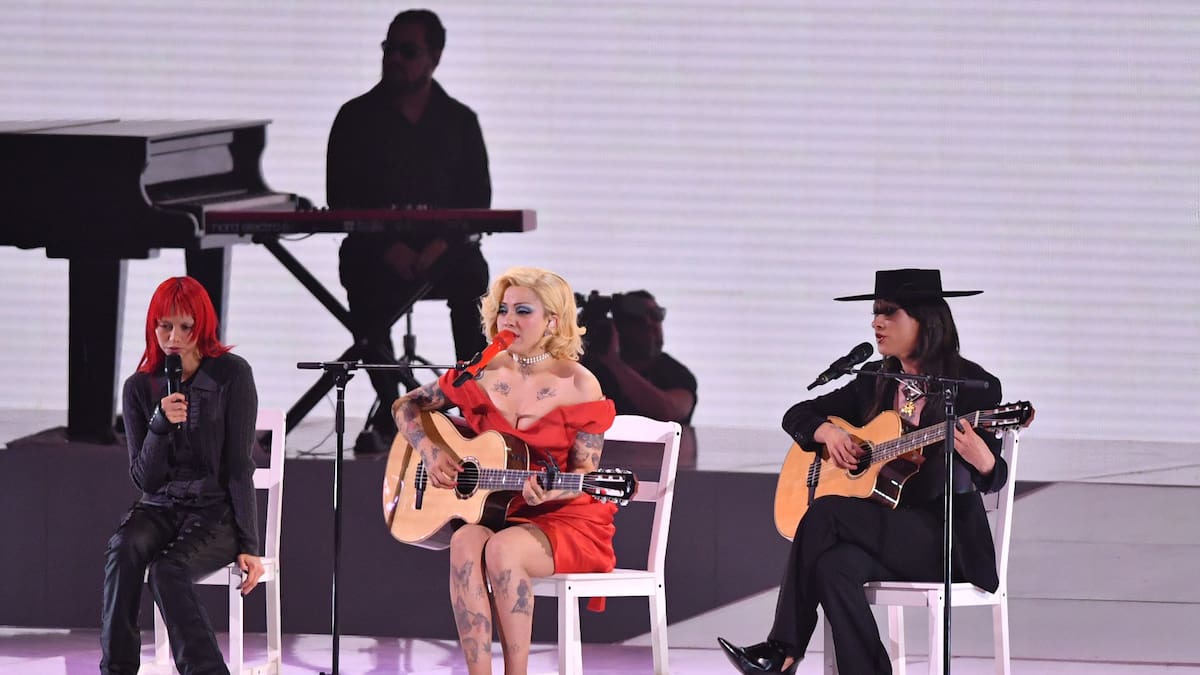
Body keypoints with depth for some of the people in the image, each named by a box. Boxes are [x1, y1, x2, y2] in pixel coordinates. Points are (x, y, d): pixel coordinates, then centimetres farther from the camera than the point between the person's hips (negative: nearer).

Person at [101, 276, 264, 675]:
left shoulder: (232, 375, -6)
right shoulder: (140, 388, 4)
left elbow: (239, 466, -7)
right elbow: (145, 479, 0)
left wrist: (248, 545, -11)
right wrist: (161, 424, -18)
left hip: (217, 511, -3)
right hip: (161, 508, 3)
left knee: (166, 570, -33)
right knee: (124, 550, -31)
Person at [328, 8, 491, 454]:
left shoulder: (459, 121, 13)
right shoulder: (357, 118, 9)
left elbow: (477, 198, 6)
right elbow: (341, 199, 1)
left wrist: (441, 244, -13)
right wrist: (387, 248, -14)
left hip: (441, 248, 1)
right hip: (375, 247, -1)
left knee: (472, 276, -33)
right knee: (367, 284, -35)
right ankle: (387, 413, -25)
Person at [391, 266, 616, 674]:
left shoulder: (578, 386, -7)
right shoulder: (483, 374, 5)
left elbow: (584, 470, -6)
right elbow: (407, 406, 14)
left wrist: (553, 490, -27)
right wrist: (430, 452, -4)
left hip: (564, 518, -3)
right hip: (491, 512, 3)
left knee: (502, 548, -35)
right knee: (466, 544, -32)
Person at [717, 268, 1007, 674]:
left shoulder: (974, 386, -3)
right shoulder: (874, 381, 14)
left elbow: (996, 479, -8)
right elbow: (796, 415, 21)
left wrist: (982, 461, -33)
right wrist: (827, 431, -2)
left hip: (946, 540, -5)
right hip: (882, 529, 5)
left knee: (825, 515, -28)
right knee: (834, 565, -33)